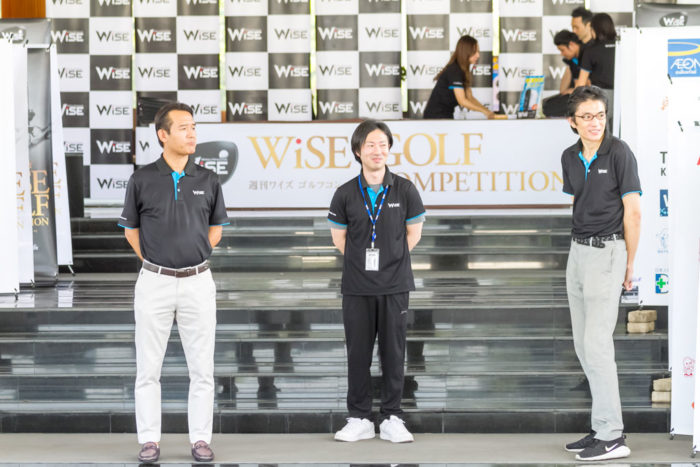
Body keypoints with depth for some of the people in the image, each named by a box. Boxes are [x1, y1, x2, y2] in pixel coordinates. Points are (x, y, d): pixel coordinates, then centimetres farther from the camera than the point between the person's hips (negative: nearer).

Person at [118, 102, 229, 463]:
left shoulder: (207, 181, 2)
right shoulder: (142, 180, -3)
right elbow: (131, 229, 9)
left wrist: (192, 259, 9)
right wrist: (155, 263, 7)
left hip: (198, 282, 1)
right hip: (154, 282, -1)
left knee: (202, 367, 4)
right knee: (148, 367, 4)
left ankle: (201, 439, 12)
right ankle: (149, 440, 12)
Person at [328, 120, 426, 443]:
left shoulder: (404, 190, -2)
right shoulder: (346, 194, -1)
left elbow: (413, 234, 8)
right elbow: (339, 237, 10)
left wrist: (390, 259, 6)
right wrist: (362, 263, 6)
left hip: (394, 286, 0)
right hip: (357, 288, 1)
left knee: (393, 352, 3)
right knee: (358, 353, 5)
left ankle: (391, 419, 12)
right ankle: (359, 419, 14)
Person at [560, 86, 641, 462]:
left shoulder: (619, 153, -11)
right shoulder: (570, 158, 9)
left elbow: (632, 212, -9)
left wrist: (629, 265, -6)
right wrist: (582, 244, 13)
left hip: (607, 251, -8)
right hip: (577, 249, 8)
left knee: (596, 344, -12)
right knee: (583, 345, 10)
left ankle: (612, 437, -8)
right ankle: (601, 429, 17)